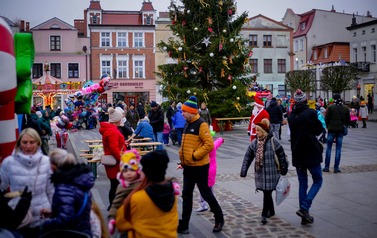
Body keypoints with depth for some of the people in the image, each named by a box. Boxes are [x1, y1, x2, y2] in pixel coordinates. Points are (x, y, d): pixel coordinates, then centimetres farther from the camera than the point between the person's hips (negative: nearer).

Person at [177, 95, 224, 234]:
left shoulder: (201, 125, -15)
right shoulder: (187, 124, 12)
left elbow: (209, 144, -21)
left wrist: (195, 155, -21)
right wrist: (183, 158, 14)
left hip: (199, 167, -8)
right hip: (188, 166, 8)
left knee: (206, 193, 3)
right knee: (186, 195, 10)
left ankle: (219, 218, 24)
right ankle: (184, 225, 18)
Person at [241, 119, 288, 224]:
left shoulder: (273, 141, -10)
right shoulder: (255, 142, 2)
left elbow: (281, 155, -1)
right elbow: (248, 157, 6)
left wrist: (283, 170, 6)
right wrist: (243, 171, 2)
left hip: (271, 172, -5)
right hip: (260, 172, 5)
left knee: (267, 193, -5)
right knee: (266, 193, 14)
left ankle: (264, 215, 1)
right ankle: (271, 211, 33)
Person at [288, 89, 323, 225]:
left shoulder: (290, 116, 2)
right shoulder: (311, 113, -11)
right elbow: (319, 130, -2)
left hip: (297, 153, 5)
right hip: (311, 152, -5)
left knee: (302, 183, 12)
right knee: (317, 181, 8)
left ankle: (304, 216, 13)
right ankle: (304, 208, -10)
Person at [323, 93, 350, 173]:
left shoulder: (330, 107, -6)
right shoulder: (346, 108, 3)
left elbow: (327, 119, -5)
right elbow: (348, 120, 7)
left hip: (331, 129, -2)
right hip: (341, 130, 2)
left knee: (328, 148, 7)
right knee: (338, 149, 6)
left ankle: (327, 167, 8)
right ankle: (336, 168, 7)